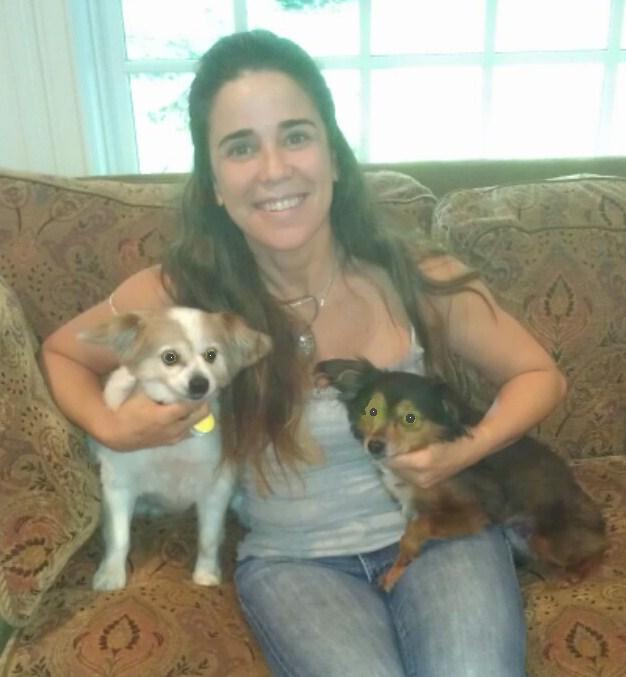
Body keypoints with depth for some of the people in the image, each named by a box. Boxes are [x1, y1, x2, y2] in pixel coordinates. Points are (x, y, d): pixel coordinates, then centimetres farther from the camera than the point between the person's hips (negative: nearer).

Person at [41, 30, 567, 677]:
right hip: (291, 560, 0)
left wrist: (468, 449, -16)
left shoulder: (413, 276, -13)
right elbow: (61, 352, 7)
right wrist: (112, 429, -12)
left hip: (440, 528, 1)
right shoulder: (180, 294, -14)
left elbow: (540, 375, 2)